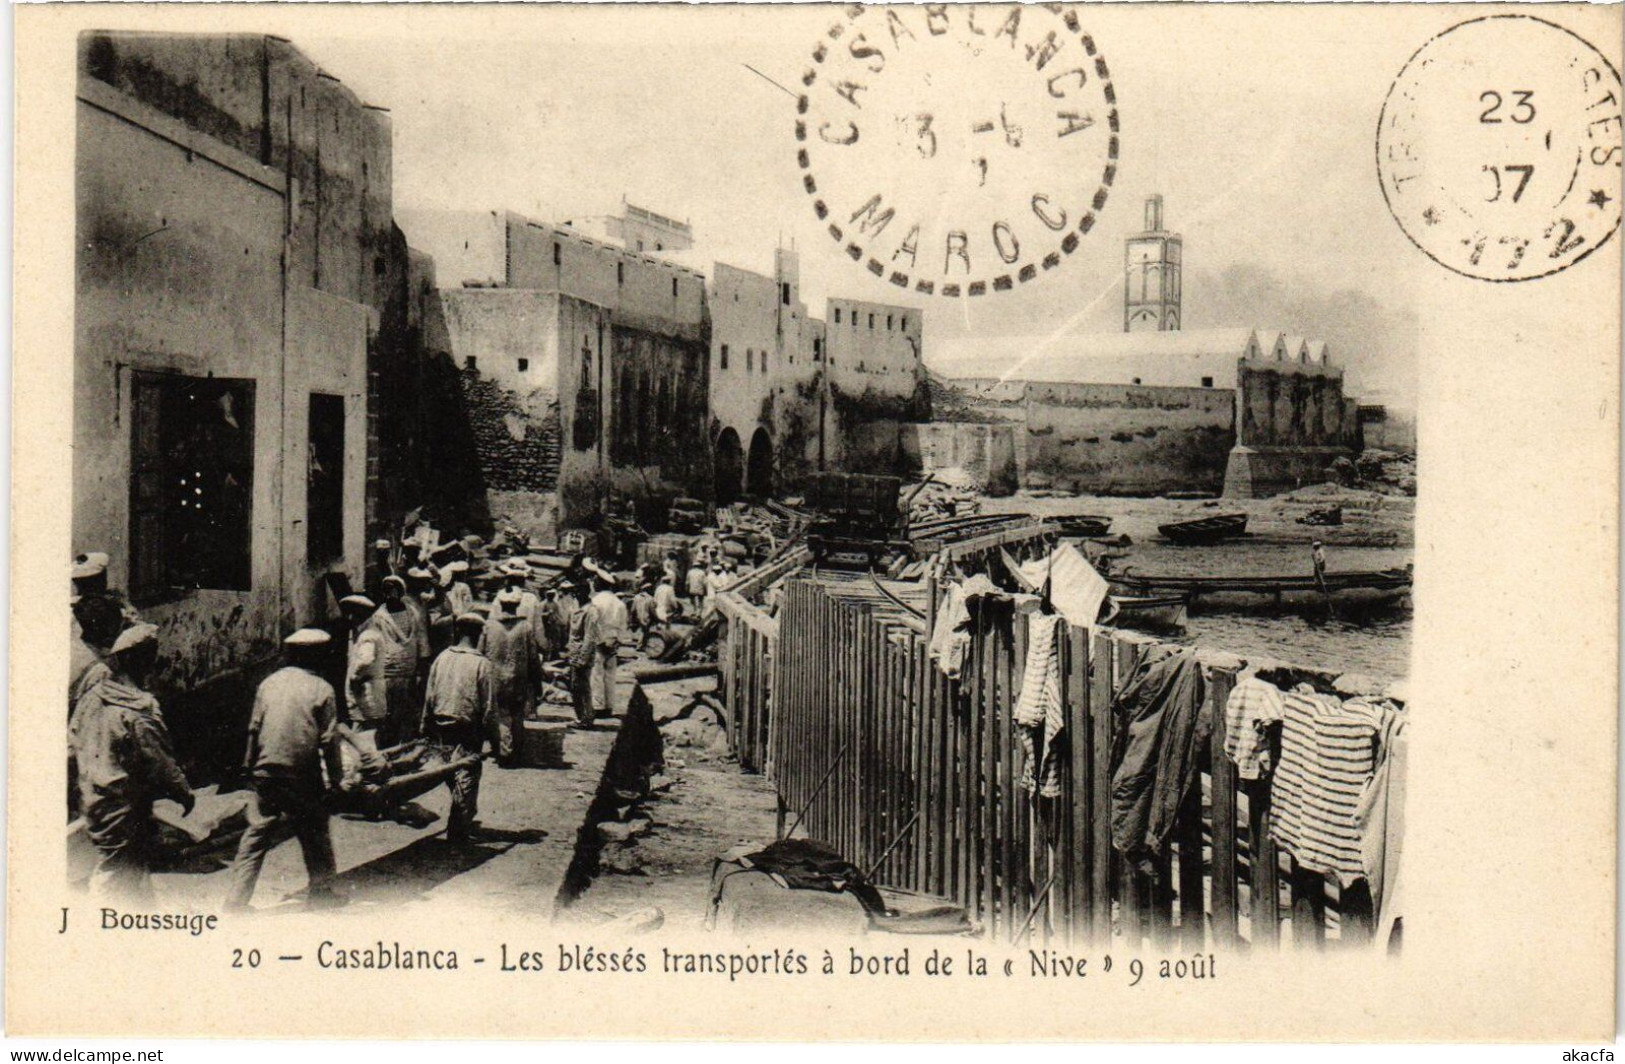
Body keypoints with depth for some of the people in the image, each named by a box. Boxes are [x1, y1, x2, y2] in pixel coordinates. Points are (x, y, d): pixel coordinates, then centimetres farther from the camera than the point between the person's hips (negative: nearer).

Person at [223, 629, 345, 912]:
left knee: (255, 838, 6)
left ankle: (235, 901, 4)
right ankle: (321, 893, 21)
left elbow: (254, 730, 8)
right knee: (316, 836, 12)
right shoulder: (322, 690, -6)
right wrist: (335, 777, 2)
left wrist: (250, 767, 16)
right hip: (304, 778, -3)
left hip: (266, 774, 3)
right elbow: (329, 740, -6)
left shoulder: (269, 683, 5)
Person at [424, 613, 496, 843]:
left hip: (442, 726, 5)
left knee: (452, 776, 18)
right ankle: (458, 830, 2)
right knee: (466, 778, 2)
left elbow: (430, 697, 6)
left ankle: (465, 821, 32)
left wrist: (428, 725, 15)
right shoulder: (481, 664, -12)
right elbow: (489, 704, -11)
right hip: (468, 728, -5)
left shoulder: (441, 658, 0)